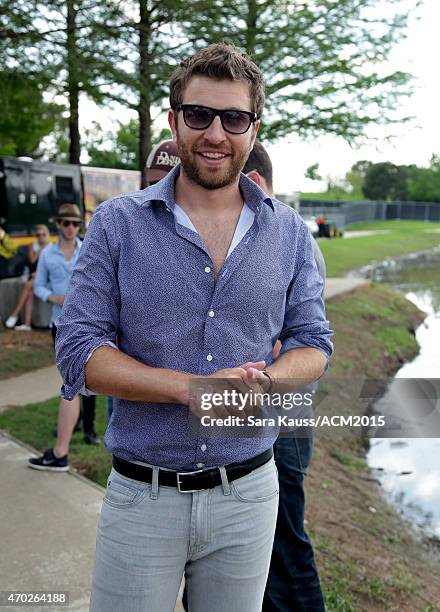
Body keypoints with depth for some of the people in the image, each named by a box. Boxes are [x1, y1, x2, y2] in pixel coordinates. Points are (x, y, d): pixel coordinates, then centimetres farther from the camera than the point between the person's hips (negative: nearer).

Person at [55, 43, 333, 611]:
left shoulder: (289, 232, 3)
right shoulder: (117, 223, -5)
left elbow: (313, 342, 6)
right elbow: (78, 351, -9)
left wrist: (262, 382, -17)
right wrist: (195, 387, -21)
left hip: (248, 495, 3)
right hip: (141, 496, -2)